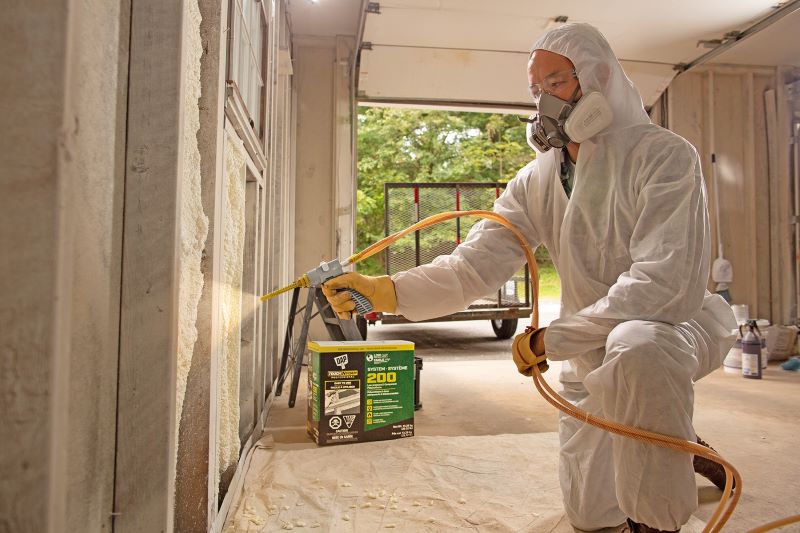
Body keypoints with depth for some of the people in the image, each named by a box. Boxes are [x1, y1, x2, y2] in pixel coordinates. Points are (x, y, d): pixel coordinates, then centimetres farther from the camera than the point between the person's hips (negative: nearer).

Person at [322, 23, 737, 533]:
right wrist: (385, 291, -30)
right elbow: (474, 265, -15)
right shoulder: (537, 181, -4)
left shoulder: (663, 156, -21)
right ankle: (676, 445, 45)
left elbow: (662, 285, -31)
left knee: (636, 346, -43)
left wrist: (549, 339, -26)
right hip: (594, 350, 6)